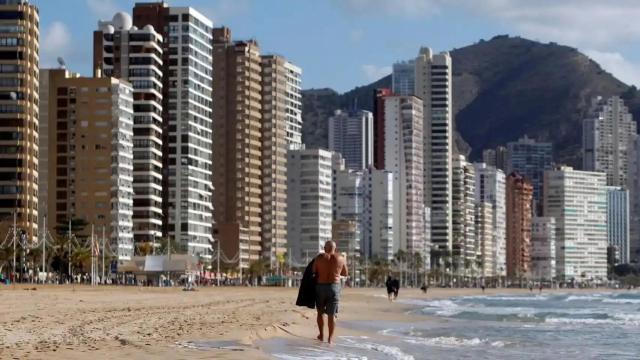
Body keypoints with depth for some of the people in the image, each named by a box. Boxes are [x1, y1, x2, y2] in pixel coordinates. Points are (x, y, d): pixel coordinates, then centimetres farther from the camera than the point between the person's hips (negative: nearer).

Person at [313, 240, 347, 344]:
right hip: (334, 287, 0)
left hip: (320, 286, 0)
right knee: (331, 314, 5)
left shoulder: (319, 258, -3)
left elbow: (313, 272, -1)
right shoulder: (341, 259, 0)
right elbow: (345, 273, 12)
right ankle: (330, 338, 3)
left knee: (320, 312, 17)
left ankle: (321, 335, 20)